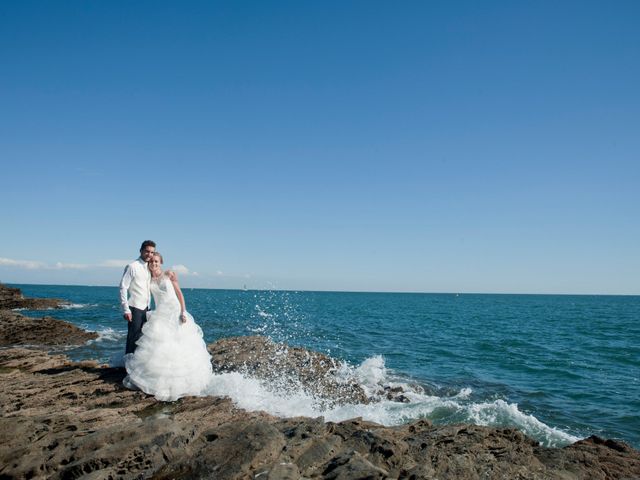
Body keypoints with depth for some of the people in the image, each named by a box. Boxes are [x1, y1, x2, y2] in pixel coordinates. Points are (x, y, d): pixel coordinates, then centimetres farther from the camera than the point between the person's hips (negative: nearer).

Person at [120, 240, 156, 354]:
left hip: (145, 308, 7)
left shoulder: (149, 268, 12)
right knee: (133, 338, -4)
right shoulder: (132, 267, -10)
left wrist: (148, 306, 15)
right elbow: (123, 288, -13)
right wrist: (126, 310, -16)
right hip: (134, 308, -7)